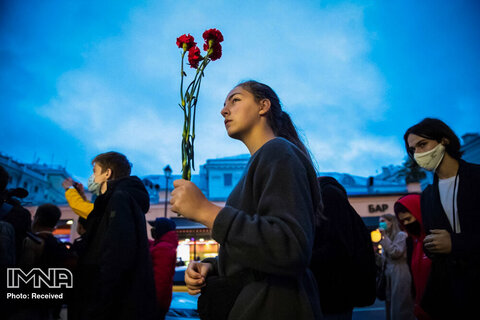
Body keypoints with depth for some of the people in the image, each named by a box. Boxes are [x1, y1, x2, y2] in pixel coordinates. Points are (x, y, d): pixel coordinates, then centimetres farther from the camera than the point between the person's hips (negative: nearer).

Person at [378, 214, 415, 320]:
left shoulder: (401, 235, -3)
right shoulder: (387, 238, 19)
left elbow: (396, 252, -16)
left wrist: (384, 237, -10)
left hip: (400, 277, -8)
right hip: (389, 277, 8)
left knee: (400, 308, -7)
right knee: (390, 307, 8)